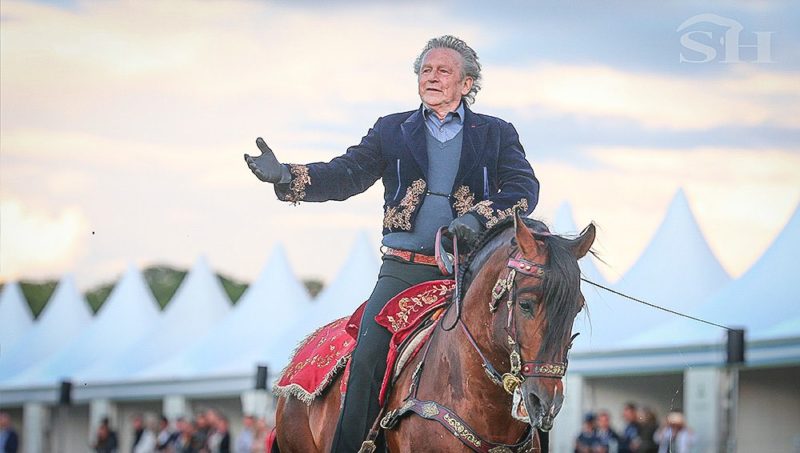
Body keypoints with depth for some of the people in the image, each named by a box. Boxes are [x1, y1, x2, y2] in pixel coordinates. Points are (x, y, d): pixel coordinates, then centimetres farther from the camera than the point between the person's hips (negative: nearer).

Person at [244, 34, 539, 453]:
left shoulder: (496, 134, 12)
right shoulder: (392, 130, 15)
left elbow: (524, 188, -1)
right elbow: (347, 175, 4)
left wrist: (479, 217, -21)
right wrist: (286, 177, -15)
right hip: (404, 269, 1)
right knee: (367, 358, -17)